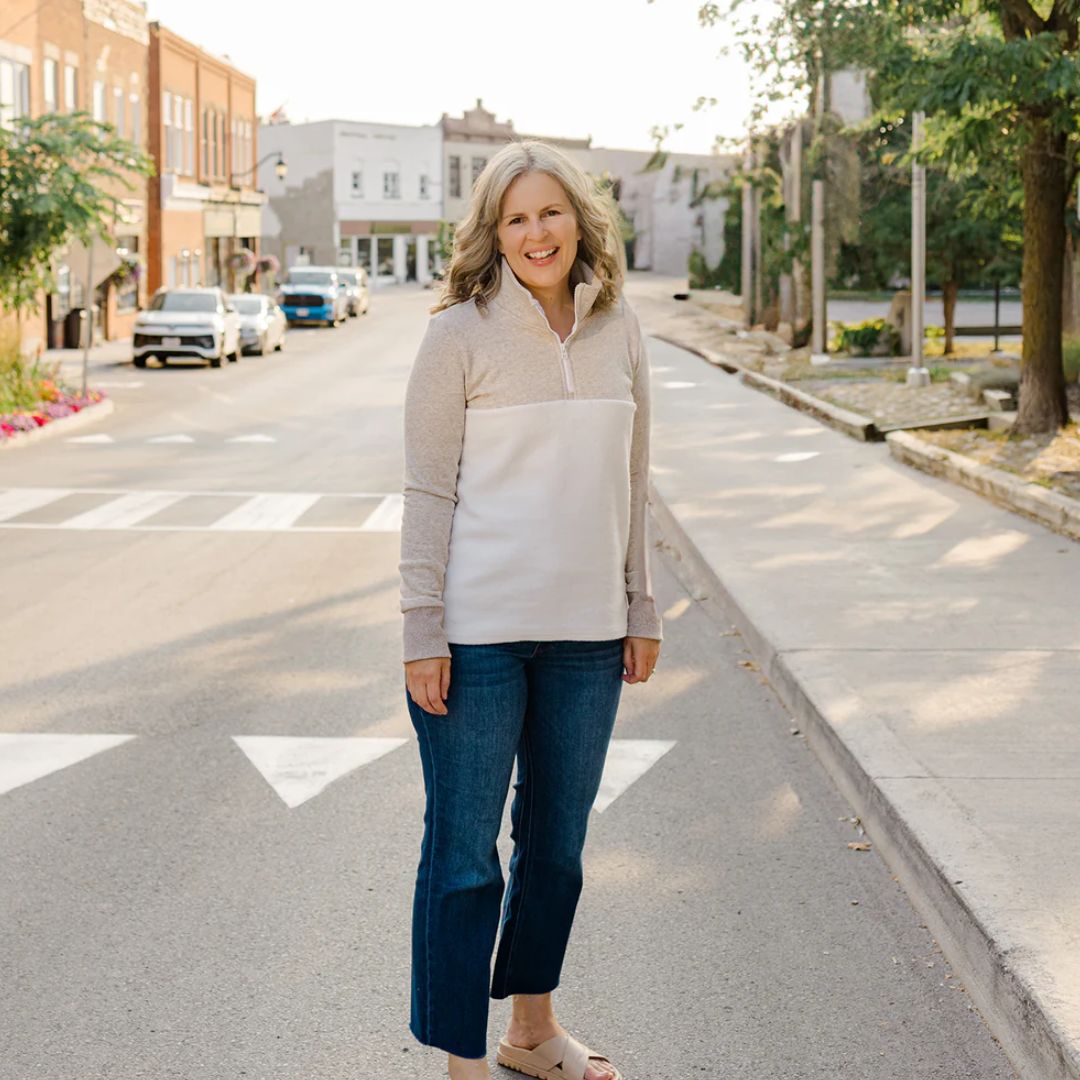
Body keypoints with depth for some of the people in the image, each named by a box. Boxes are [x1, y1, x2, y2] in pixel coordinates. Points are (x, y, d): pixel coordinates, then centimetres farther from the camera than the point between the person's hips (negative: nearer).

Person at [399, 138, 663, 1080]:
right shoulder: (461, 336, -6)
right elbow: (429, 493, -6)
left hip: (587, 632, 5)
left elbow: (631, 483, 13)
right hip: (478, 631, -4)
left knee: (558, 843, 16)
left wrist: (641, 611, 11)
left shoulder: (618, 332, 7)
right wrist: (423, 631, -11)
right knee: (464, 852, 1)